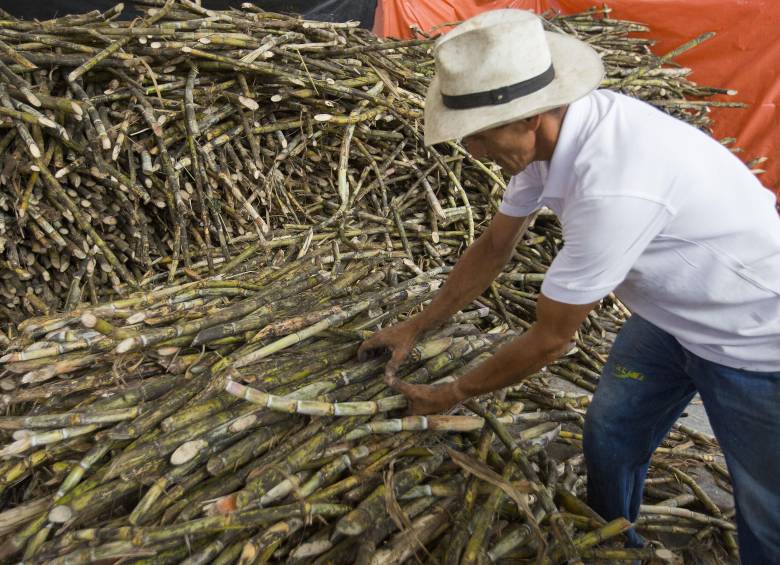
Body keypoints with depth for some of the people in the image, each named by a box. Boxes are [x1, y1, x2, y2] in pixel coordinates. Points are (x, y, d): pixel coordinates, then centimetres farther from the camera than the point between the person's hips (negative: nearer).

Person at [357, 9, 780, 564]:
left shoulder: (613, 185, -39)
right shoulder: (546, 128, -14)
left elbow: (550, 339, -27)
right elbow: (495, 245, 0)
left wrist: (452, 394, -11)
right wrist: (417, 326, 3)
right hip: (671, 310, 8)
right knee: (609, 438, 16)